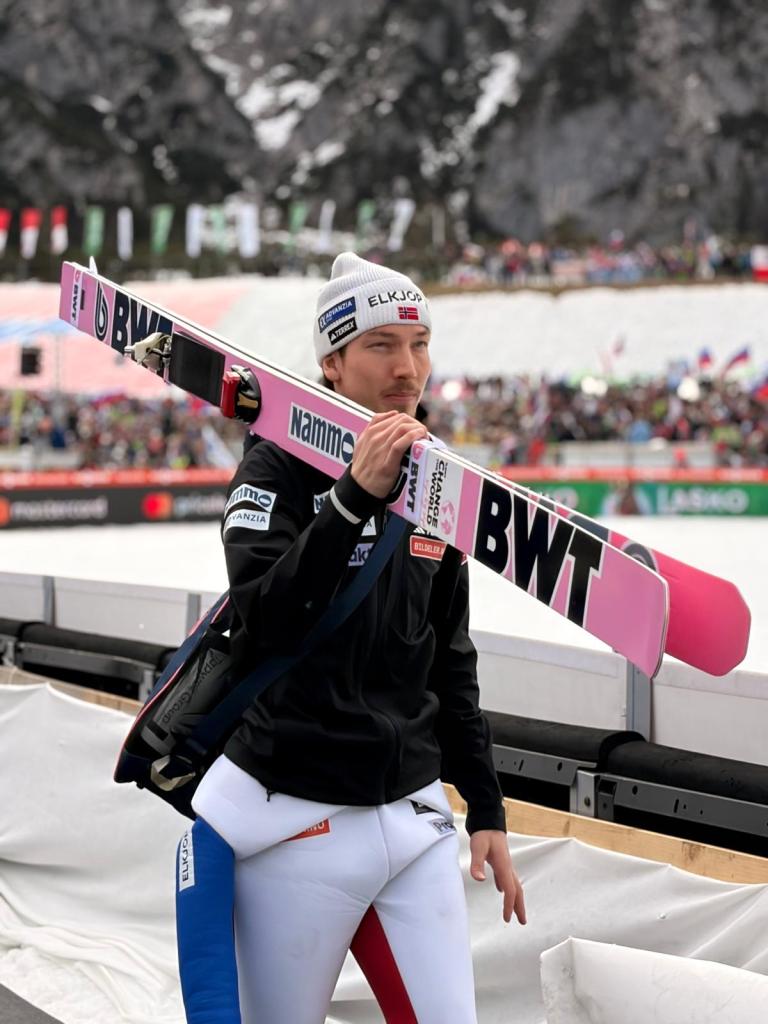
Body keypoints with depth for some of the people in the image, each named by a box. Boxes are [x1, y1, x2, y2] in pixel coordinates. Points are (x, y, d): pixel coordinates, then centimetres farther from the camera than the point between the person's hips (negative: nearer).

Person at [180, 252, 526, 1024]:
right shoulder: (277, 472, -6)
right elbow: (263, 624, -21)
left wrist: (486, 810, 17)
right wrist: (355, 496, -27)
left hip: (413, 819, 5)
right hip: (297, 824, -5)